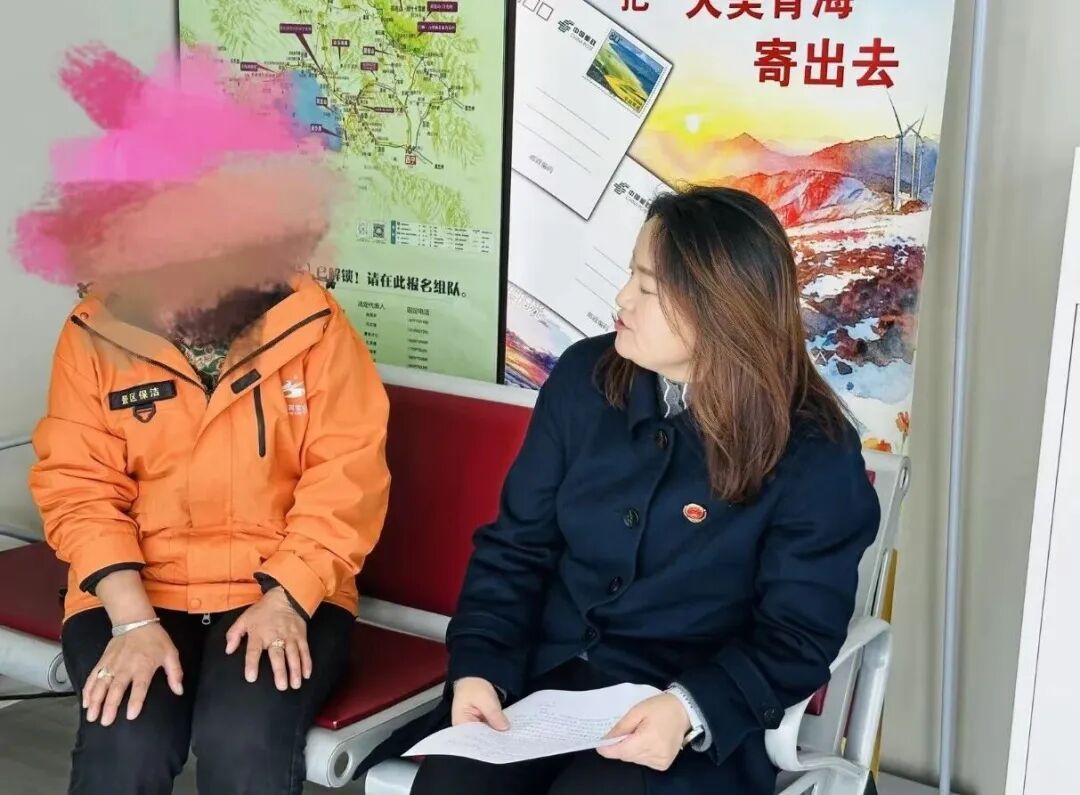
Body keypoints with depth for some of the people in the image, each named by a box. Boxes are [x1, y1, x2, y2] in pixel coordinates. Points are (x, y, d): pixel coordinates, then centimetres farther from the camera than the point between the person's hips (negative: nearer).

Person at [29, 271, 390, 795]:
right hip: (137, 593, 1)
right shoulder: (94, 333, -2)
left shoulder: (311, 324, -5)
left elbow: (346, 479, -7)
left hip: (288, 592, -1)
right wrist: (133, 619, -15)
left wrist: (286, 600, -17)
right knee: (123, 751, -25)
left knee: (247, 745, -27)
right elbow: (79, 489, -3)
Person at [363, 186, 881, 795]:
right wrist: (478, 666, -8)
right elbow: (516, 546, 7)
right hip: (539, 676, 4)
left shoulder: (814, 454, -9)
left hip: (694, 723, -3)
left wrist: (692, 709, -25)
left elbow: (799, 634, -8)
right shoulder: (584, 379, 3)